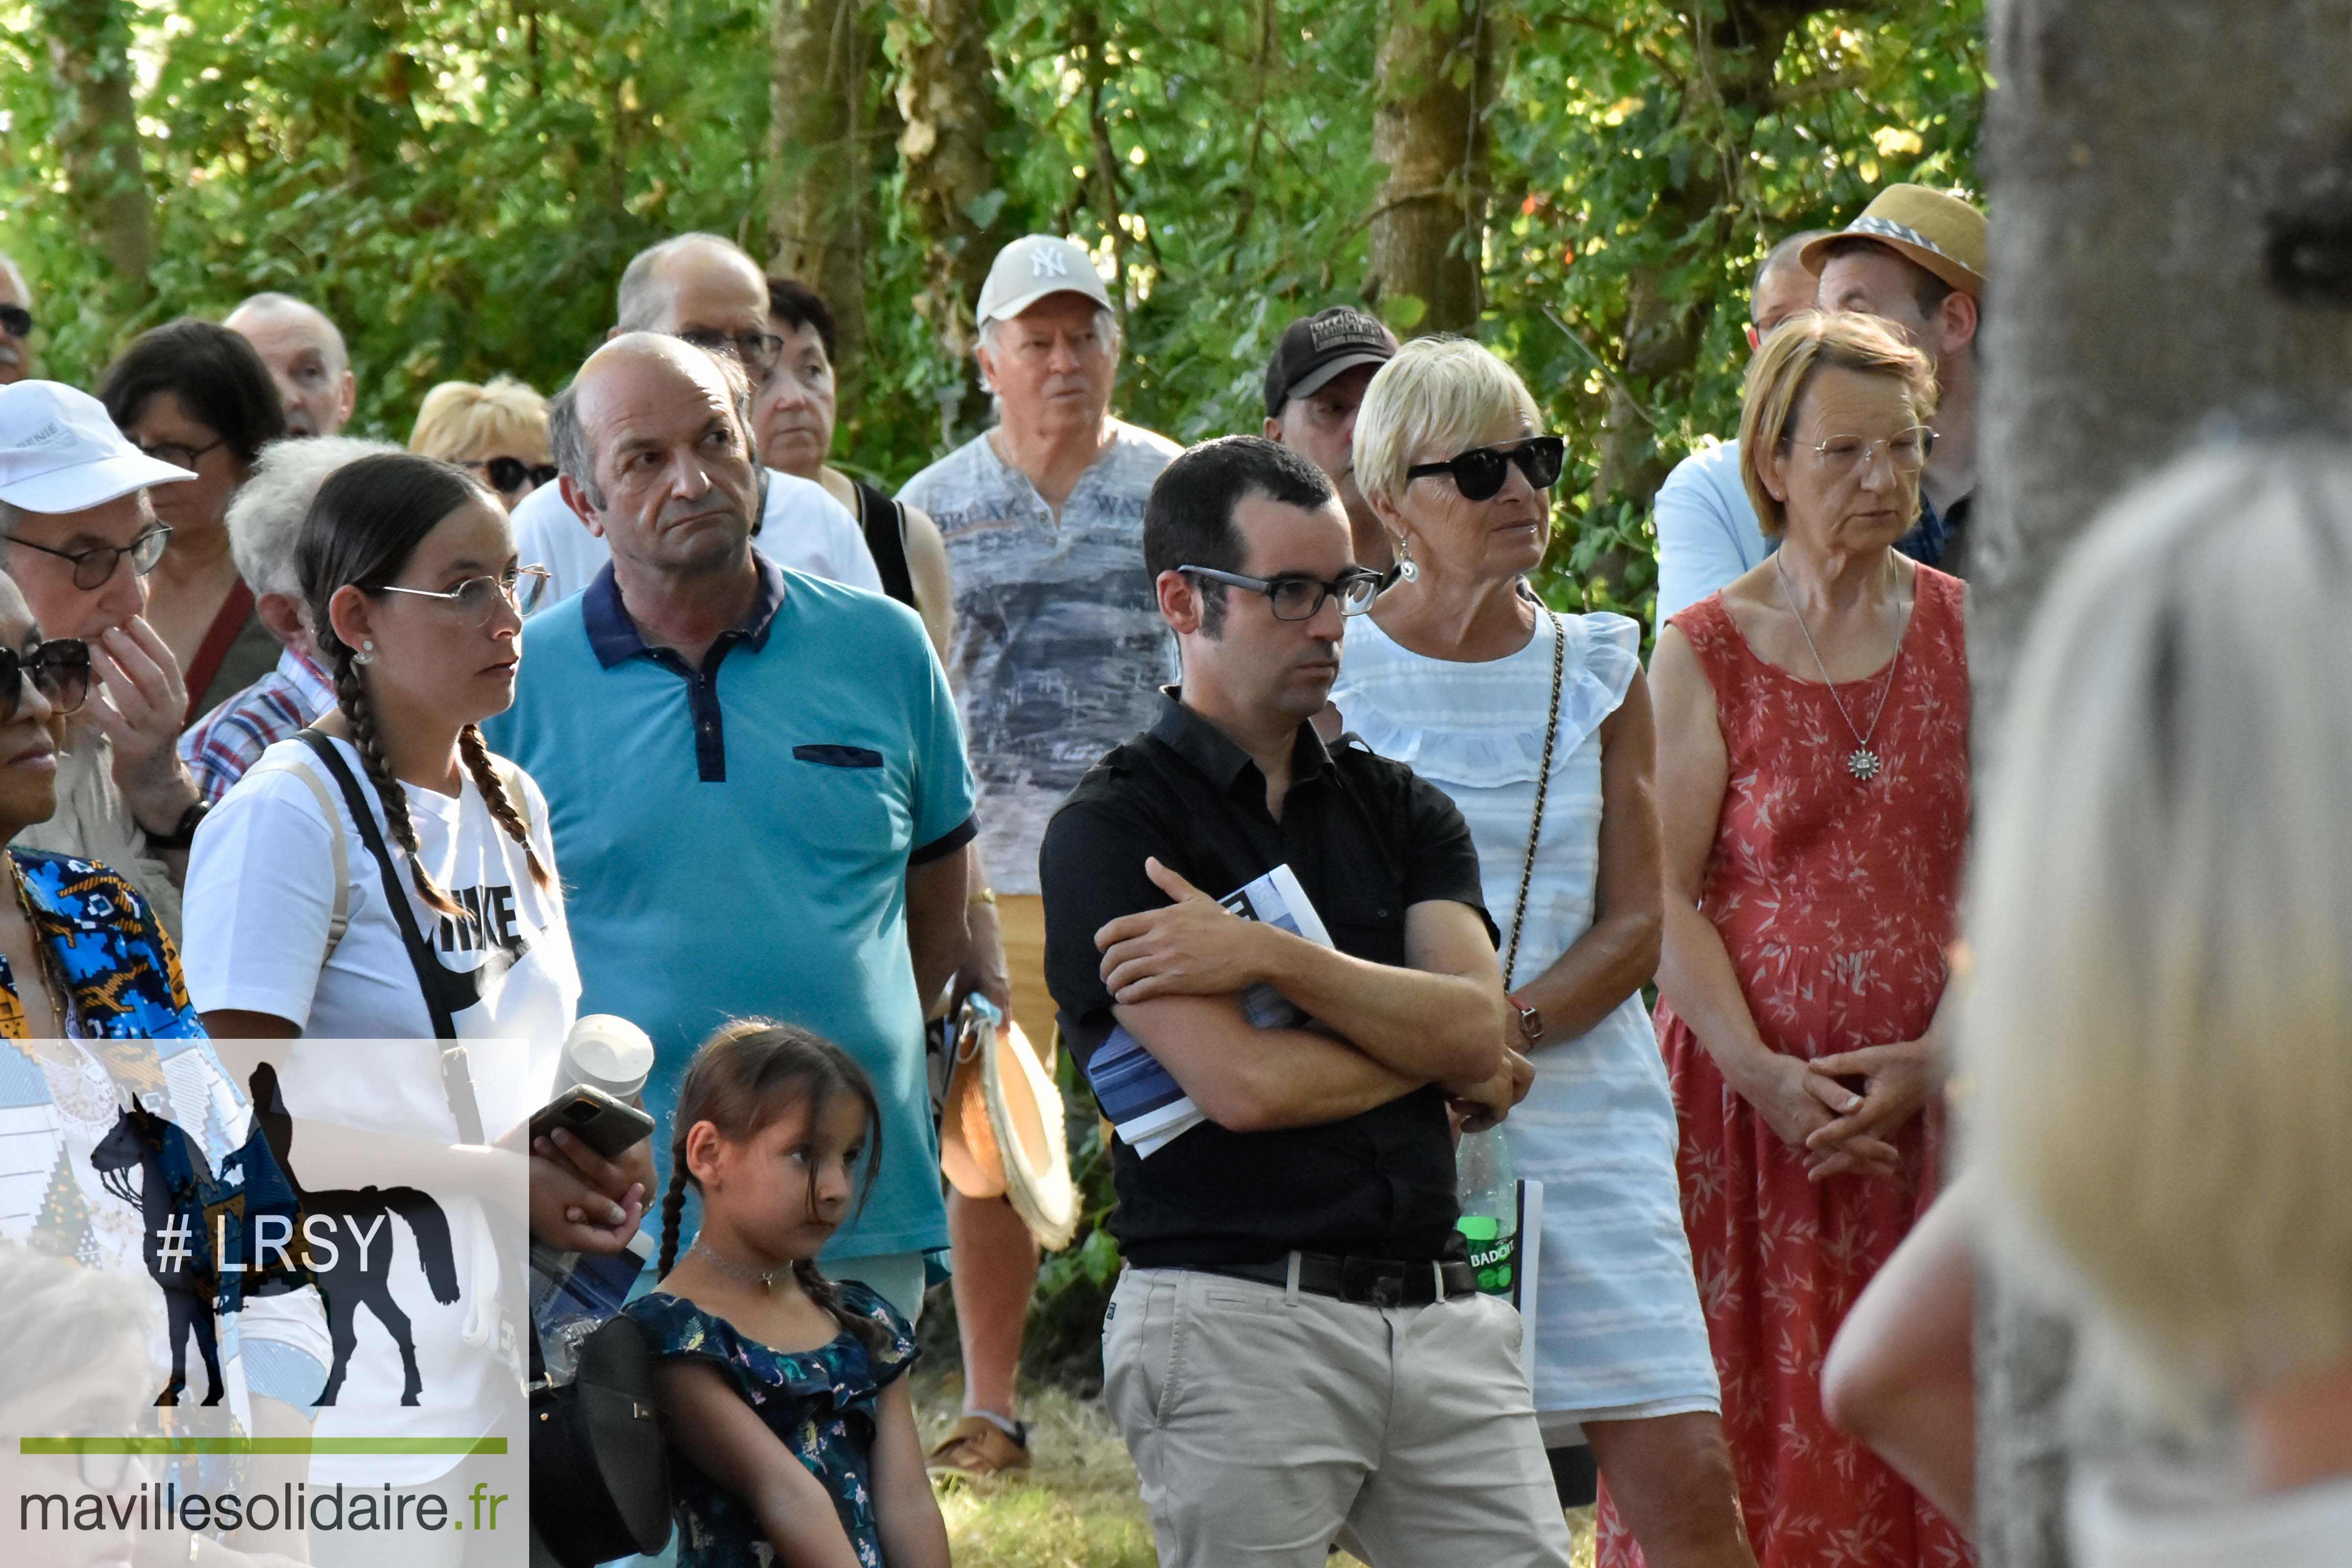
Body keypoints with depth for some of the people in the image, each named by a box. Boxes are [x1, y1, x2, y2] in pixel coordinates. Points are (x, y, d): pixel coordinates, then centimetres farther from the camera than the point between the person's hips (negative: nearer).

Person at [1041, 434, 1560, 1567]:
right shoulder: (1111, 832, -3)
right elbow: (1242, 1085, -14)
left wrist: (1267, 958, -12)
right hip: (1236, 1318, -5)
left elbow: (1478, 1027, 0)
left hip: (1439, 1308, 5)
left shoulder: (1399, 808, 16)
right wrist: (1437, 1053, 2)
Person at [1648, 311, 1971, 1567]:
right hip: (1747, 1096, -2)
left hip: (1929, 1098, 2)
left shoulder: (1964, 634, 6)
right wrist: (1761, 1071, -15)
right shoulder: (1702, 654, 0)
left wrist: (1937, 1055, -10)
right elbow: (1662, 896, -4)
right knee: (1757, 1426, -2)